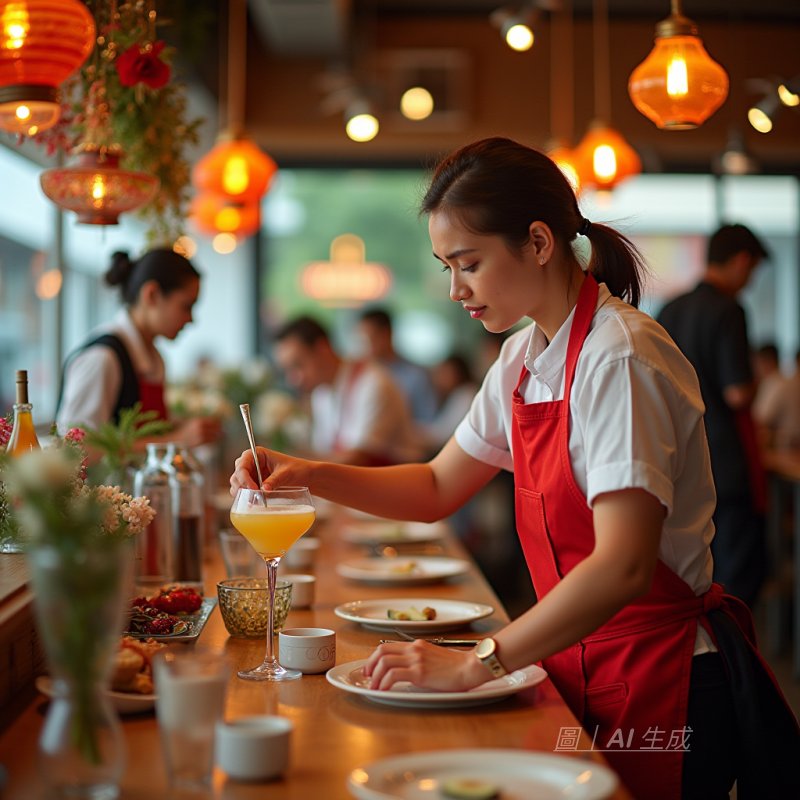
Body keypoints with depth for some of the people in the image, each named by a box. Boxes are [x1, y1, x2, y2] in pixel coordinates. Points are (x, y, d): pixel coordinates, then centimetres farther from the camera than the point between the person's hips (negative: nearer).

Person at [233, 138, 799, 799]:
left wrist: (476, 664, -32)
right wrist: (308, 475, -3)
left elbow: (622, 567, -31)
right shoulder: (524, 359, 5)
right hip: (582, 664, 8)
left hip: (660, 675, -7)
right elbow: (438, 489, 11)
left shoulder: (619, 358, -23)